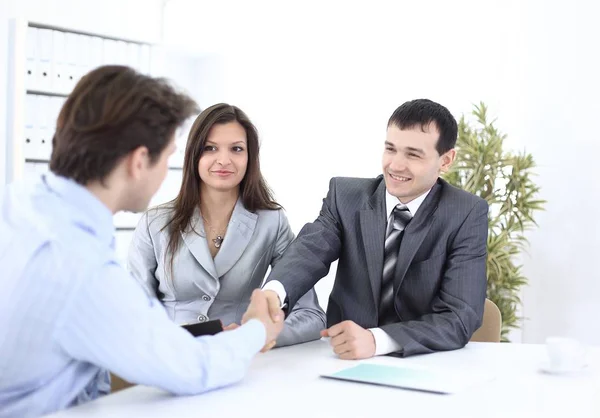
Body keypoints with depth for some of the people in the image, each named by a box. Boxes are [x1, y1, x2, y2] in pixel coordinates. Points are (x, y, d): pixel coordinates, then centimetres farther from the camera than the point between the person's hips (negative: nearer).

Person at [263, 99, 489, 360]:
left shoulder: (467, 215, -8)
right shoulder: (346, 195, -1)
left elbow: (460, 317, -15)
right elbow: (311, 249, -18)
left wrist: (375, 339, -29)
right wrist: (273, 293, -39)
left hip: (425, 366, -1)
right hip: (345, 359, 1)